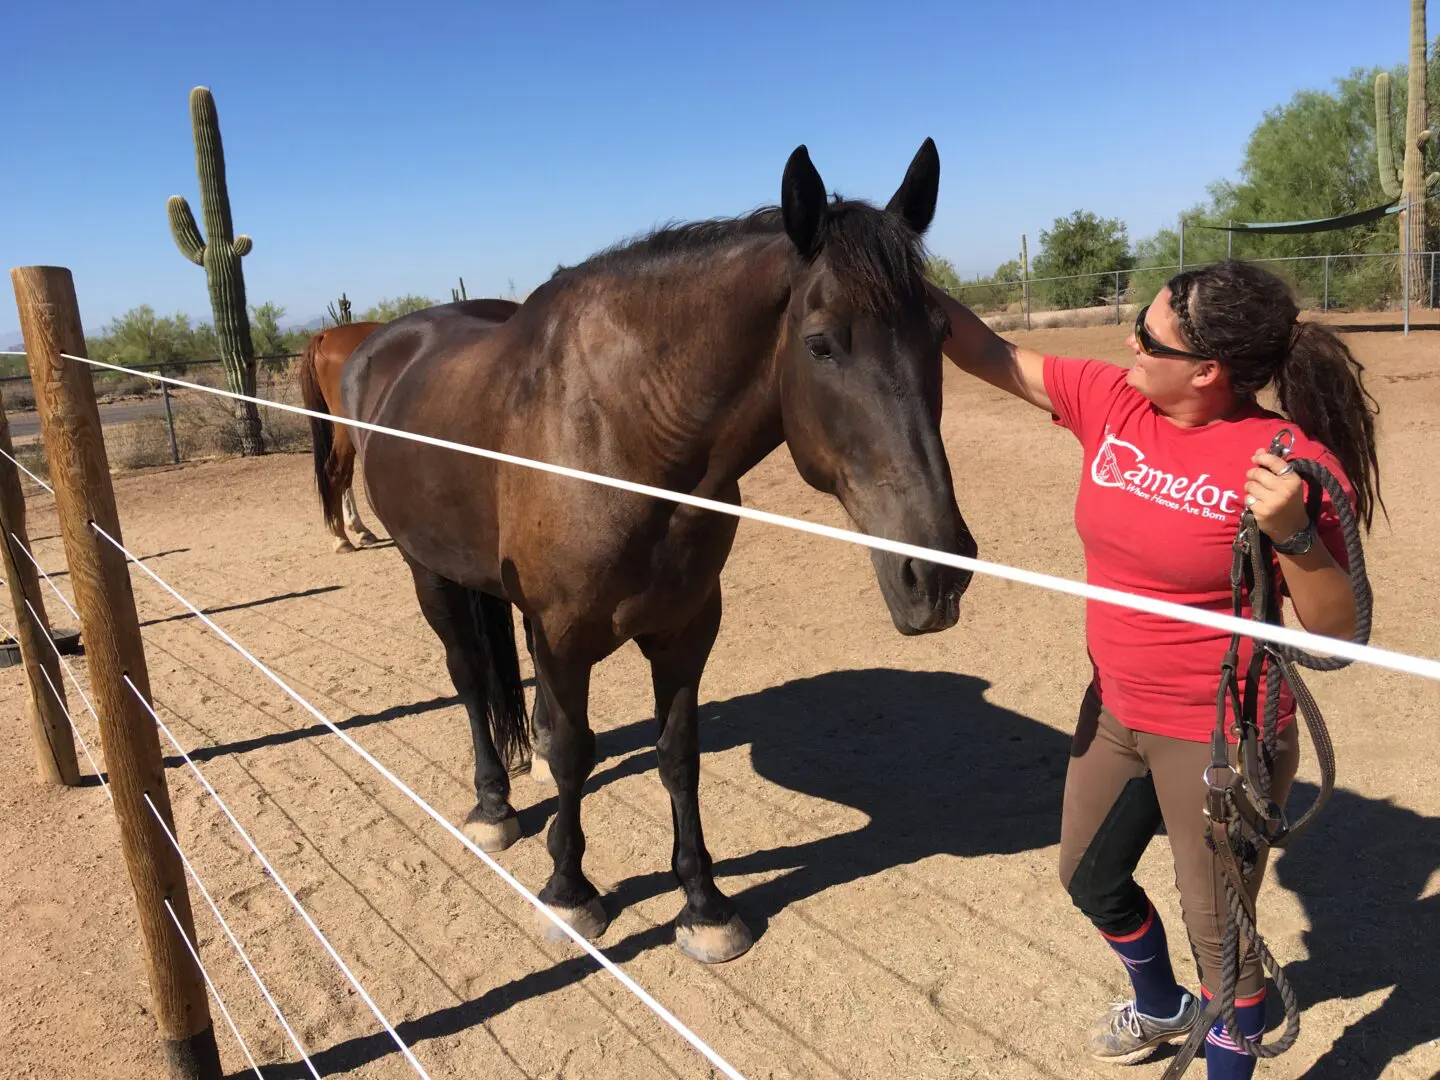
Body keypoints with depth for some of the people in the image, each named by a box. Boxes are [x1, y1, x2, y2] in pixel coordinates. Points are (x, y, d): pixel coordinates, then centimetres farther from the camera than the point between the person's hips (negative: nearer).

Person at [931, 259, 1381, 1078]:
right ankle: (1163, 1005, 56)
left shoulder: (1290, 462, -21)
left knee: (1217, 933, 11)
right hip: (1114, 710, 7)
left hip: (1219, 738, -7)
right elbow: (992, 356, 0)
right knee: (1091, 880, 26)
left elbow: (1337, 629, -18)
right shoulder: (1110, 401, -7)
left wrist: (1292, 534, -35)